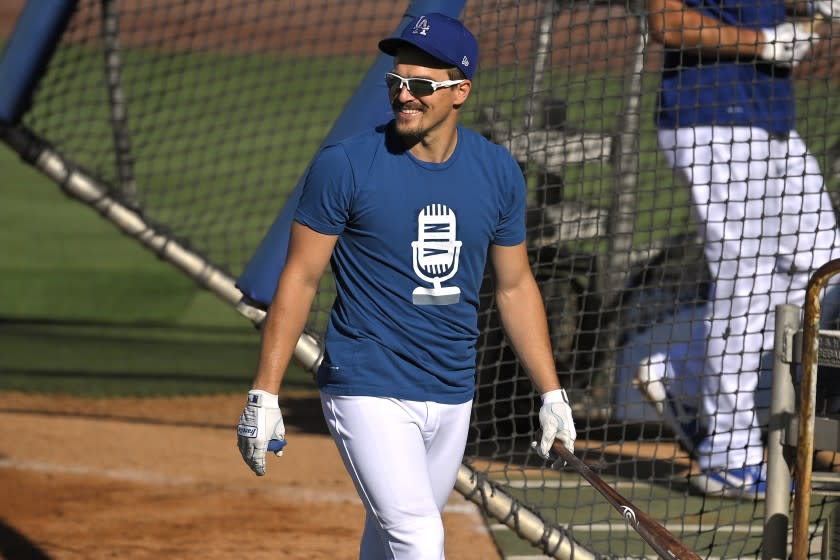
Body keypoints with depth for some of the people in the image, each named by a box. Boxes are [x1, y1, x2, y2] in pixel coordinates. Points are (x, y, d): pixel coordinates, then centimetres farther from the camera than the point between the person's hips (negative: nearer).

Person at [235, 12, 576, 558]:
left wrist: (552, 394, 12)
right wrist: (264, 395, -9)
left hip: (452, 397, 5)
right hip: (368, 392, -5)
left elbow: (515, 286, 14)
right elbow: (301, 278, -5)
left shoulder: (498, 172, 3)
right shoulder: (345, 165, -10)